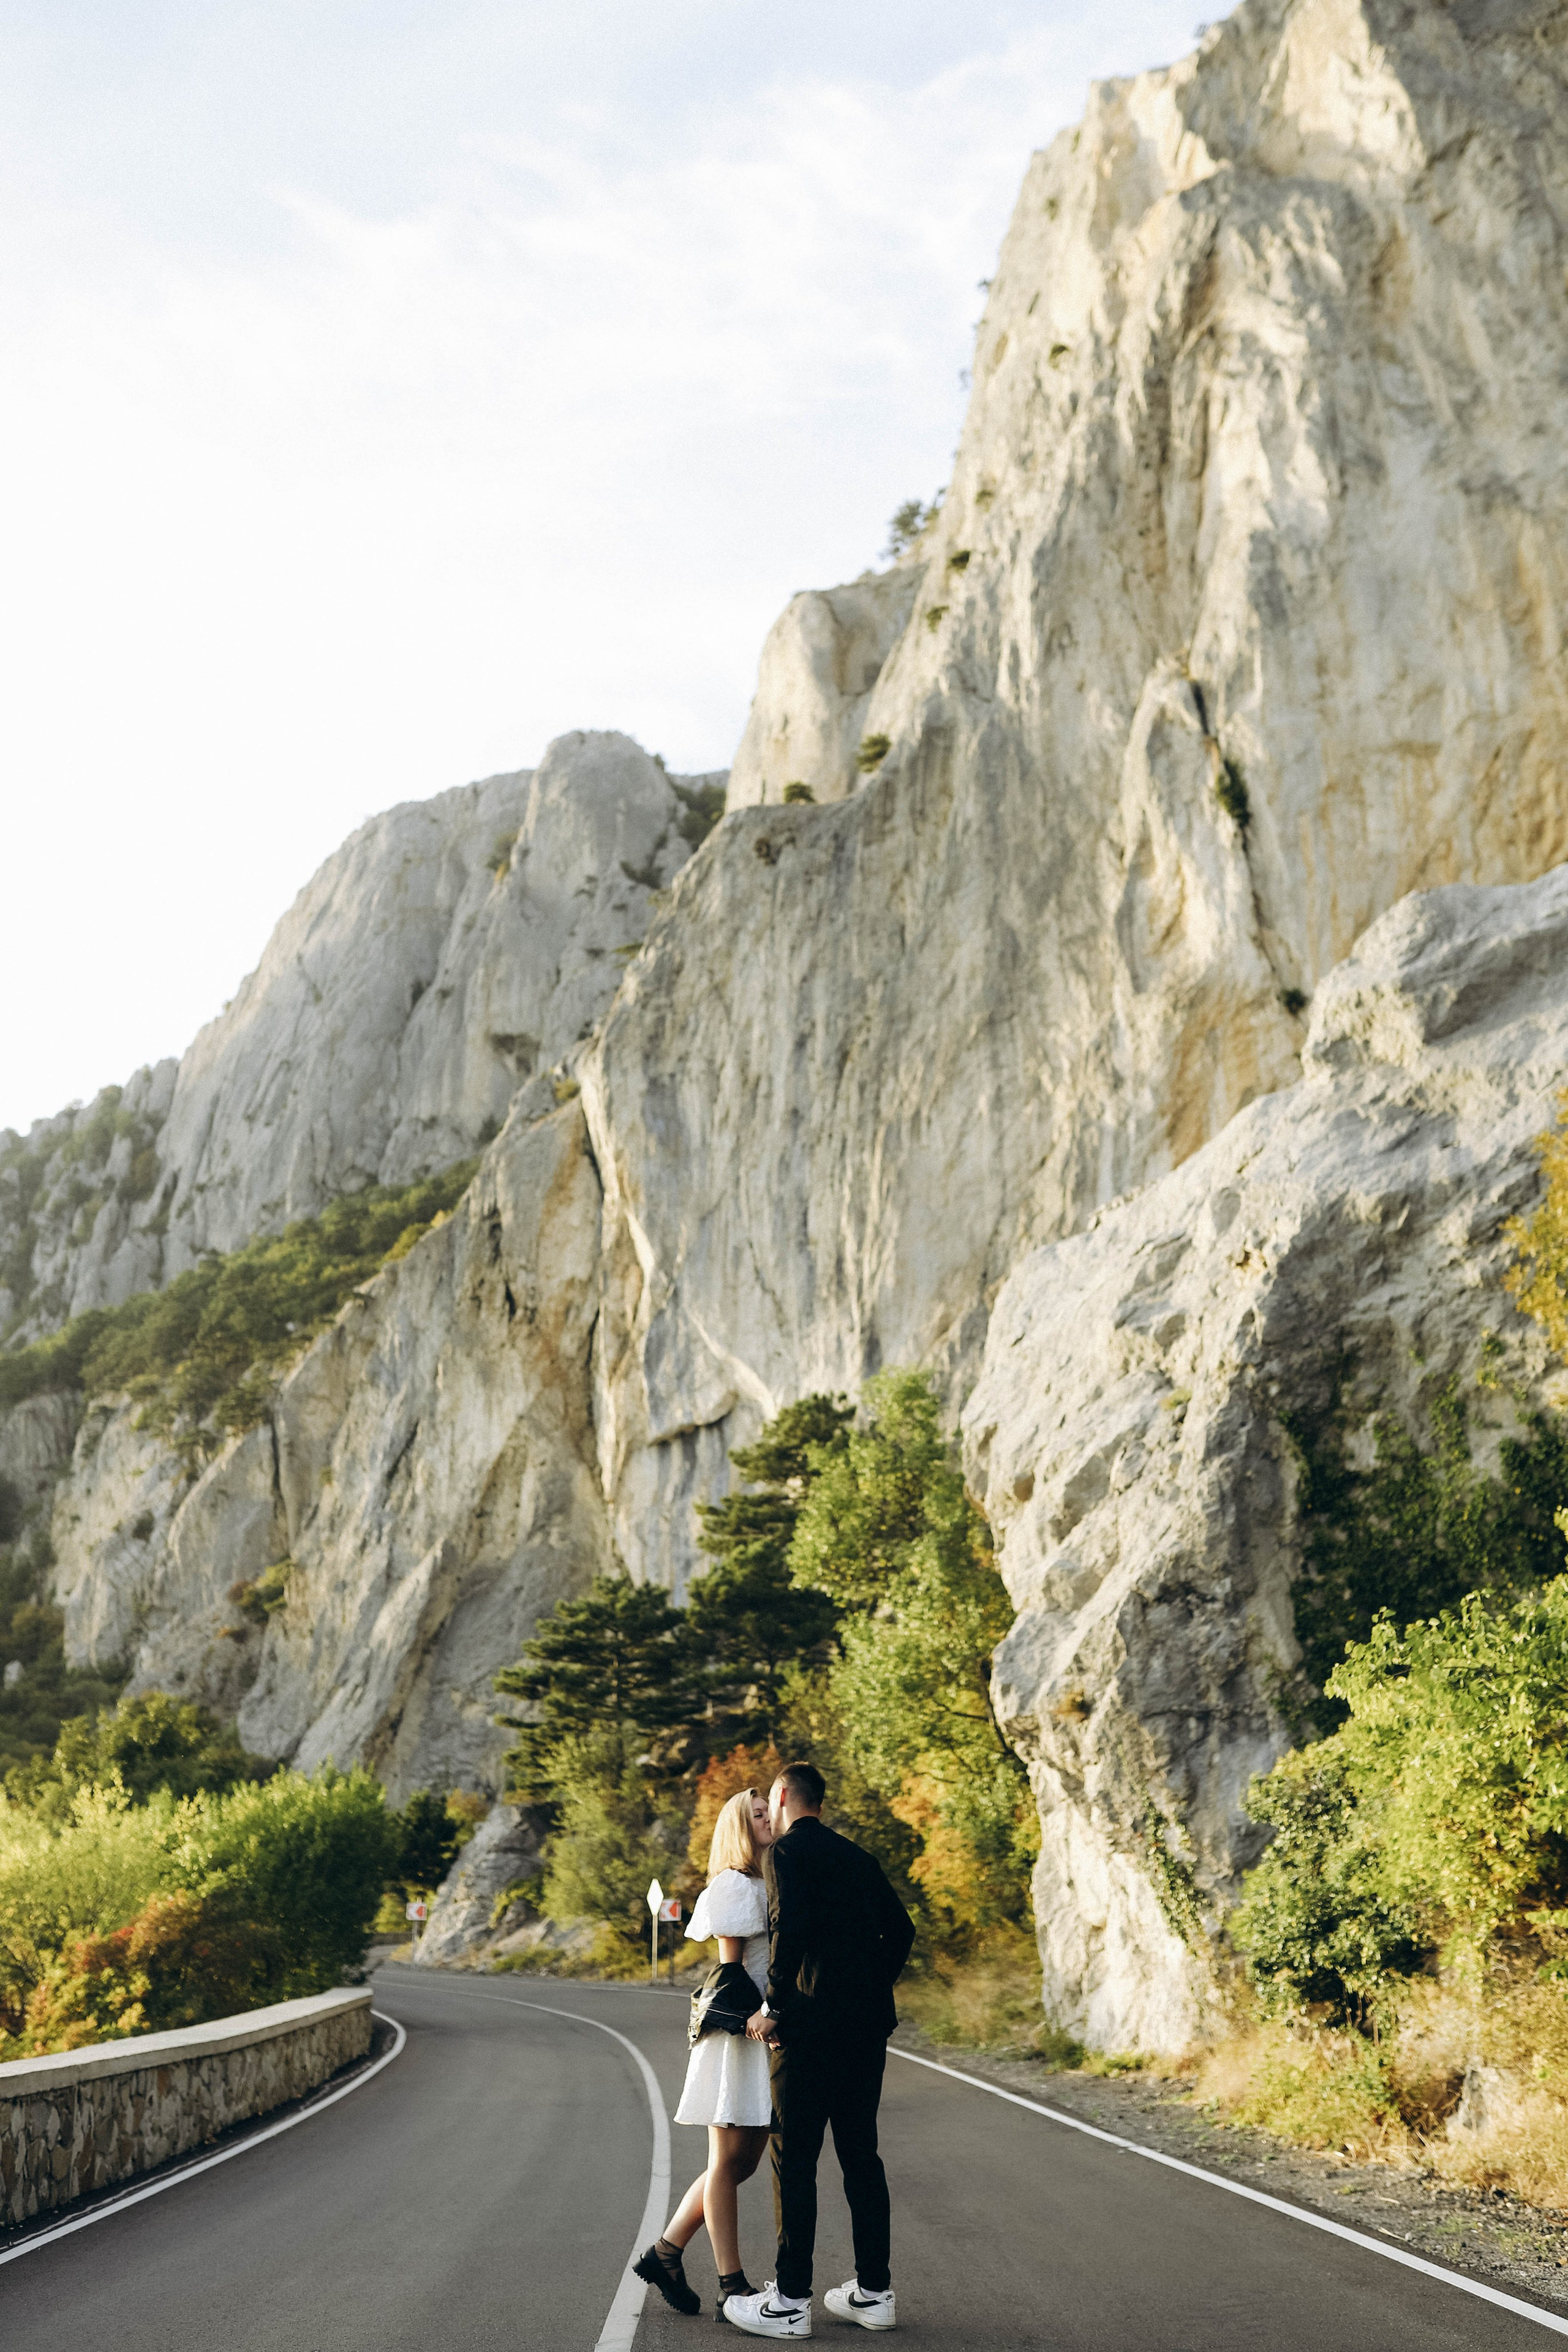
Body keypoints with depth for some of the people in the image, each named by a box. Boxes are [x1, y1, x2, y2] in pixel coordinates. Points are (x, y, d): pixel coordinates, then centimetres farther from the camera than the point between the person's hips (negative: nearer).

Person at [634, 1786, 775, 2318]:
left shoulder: (771, 1887, 17)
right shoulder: (734, 1885, -7)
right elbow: (731, 1968, -12)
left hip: (768, 2034, 8)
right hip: (741, 2032, -8)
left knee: (743, 2162, 11)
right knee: (728, 2161, -1)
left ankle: (665, 2253, 21)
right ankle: (732, 2288, 4)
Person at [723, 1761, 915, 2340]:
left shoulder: (786, 1851, -5)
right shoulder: (854, 1856, 17)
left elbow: (789, 1928, -19)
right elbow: (901, 1929, 16)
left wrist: (773, 2007, -11)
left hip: (814, 2025, -7)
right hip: (870, 2024, 7)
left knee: (794, 2159, 0)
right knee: (861, 2155, 13)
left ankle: (790, 2302, 3)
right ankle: (874, 2291, 18)